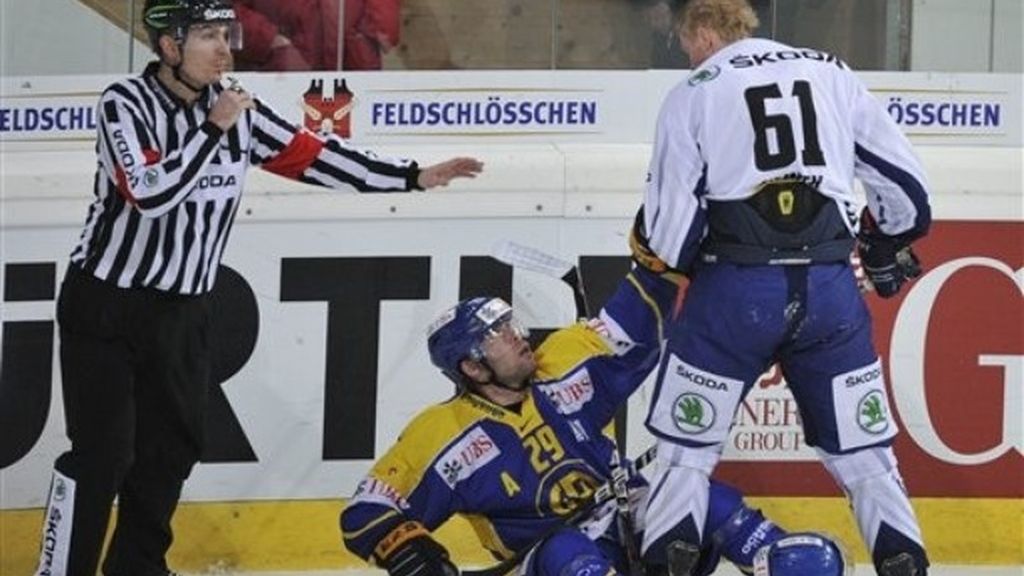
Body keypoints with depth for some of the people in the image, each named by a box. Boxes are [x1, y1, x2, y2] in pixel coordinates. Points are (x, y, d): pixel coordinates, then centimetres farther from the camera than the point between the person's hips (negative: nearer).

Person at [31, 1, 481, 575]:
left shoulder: (236, 108, 0)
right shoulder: (126, 104, -17)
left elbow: (312, 156, 1)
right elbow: (150, 194, -28)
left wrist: (415, 176, -3)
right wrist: (214, 129, -26)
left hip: (185, 310, 6)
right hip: (108, 305, -6)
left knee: (172, 445, 9)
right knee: (103, 453, -9)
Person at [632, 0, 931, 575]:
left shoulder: (693, 93, 5)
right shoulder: (832, 75, 13)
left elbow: (671, 225, 1)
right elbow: (901, 177, 15)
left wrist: (684, 265, 23)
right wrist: (891, 246, 33)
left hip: (735, 289, -2)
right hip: (831, 288, 2)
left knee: (687, 446, 10)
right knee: (862, 449, 11)